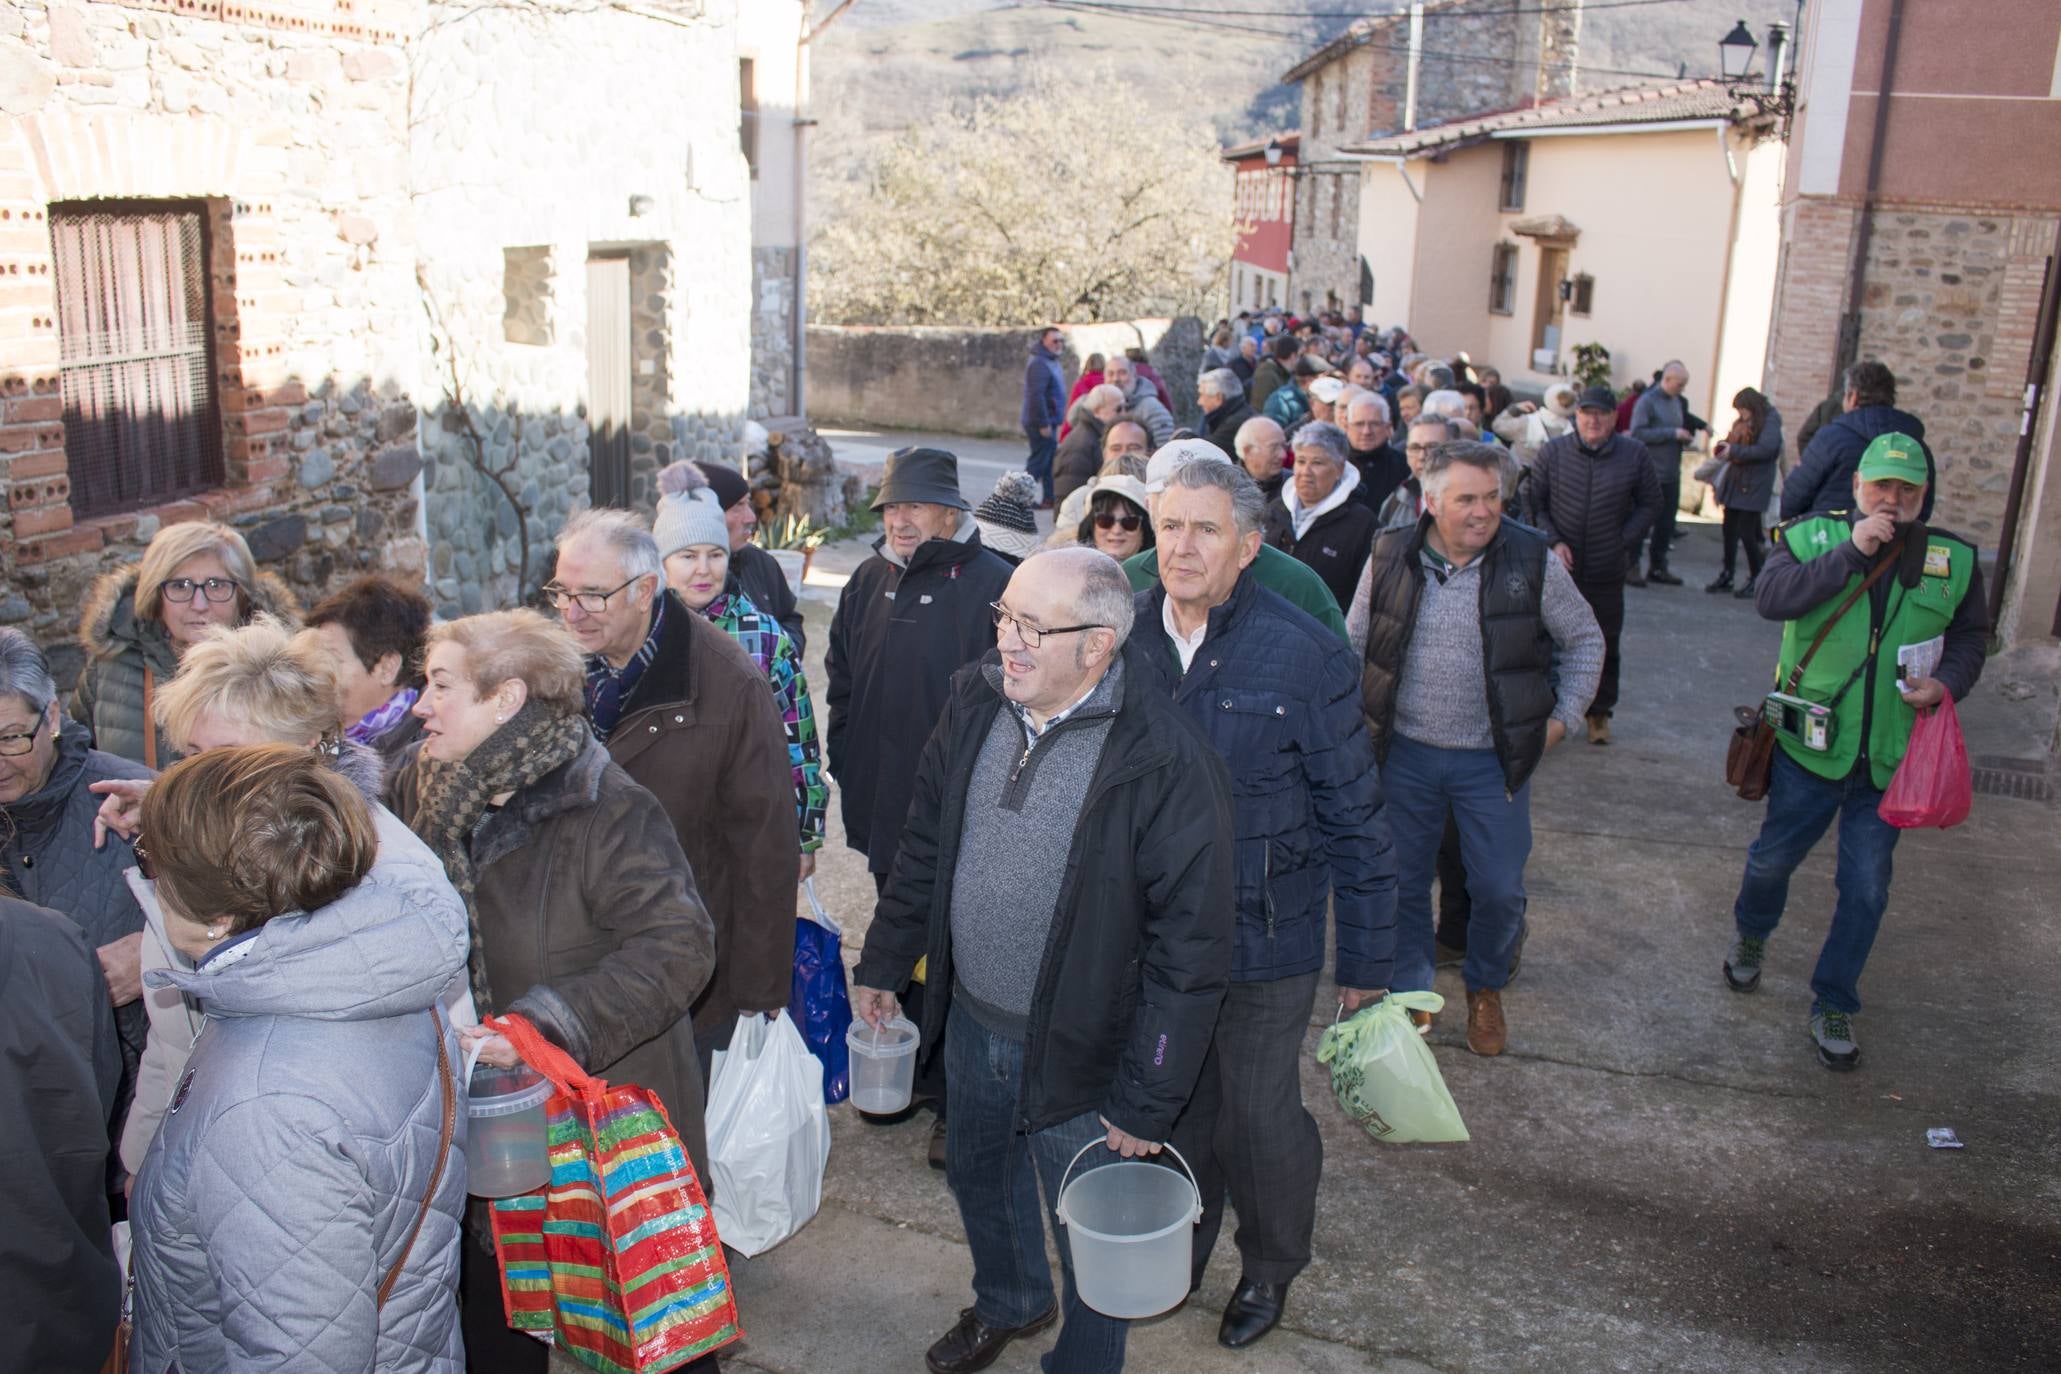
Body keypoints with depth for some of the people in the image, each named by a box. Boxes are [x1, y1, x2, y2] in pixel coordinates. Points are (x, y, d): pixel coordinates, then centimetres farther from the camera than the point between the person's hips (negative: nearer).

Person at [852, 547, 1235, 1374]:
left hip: (1079, 1054, -6)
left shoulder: (1168, 765, -25)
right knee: (979, 1179, 29)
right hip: (970, 1021, 6)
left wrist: (1146, 1105, -17)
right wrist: (882, 964, 13)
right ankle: (1008, 1304, 59)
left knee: (1089, 1241, 14)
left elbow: (1190, 949, -21)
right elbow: (924, 847, 8)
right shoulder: (975, 702, -6)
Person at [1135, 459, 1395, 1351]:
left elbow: (1355, 818, -9)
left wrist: (1367, 960, -5)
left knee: (1258, 1117, 13)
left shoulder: (1305, 655, -16)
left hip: (1263, 945, -3)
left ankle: (1271, 1268, 42)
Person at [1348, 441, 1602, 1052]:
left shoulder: (1533, 560, -7)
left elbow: (1585, 640, 6)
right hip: (1406, 754, 1)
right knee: (1403, 881, 11)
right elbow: (1354, 642, 10)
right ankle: (1410, 991, 32)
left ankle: (1485, 988, 34)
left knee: (1499, 888, 7)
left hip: (1494, 758, -1)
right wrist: (1356, 716, 4)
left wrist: (1562, 717, 1)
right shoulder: (1390, 558, -4)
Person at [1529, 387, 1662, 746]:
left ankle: (1600, 711, 28)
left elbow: (1650, 505, 6)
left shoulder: (1634, 454, -3)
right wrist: (1553, 542, -12)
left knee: (1605, 644, 11)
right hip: (1558, 568, 0)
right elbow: (1535, 503, 0)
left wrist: (1625, 540, -4)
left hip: (1607, 571, 0)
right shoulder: (1553, 452, -3)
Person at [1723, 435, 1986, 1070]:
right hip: (1811, 742, -2)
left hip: (1890, 755, 2)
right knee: (1774, 856, 14)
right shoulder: (1814, 536, -6)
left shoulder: (1954, 559, 2)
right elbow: (1771, 597, -22)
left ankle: (1833, 1005, 21)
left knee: (1866, 886, 6)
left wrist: (1946, 684, -8)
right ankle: (1751, 935, 46)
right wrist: (1852, 552, -26)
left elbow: (1970, 636, 12)